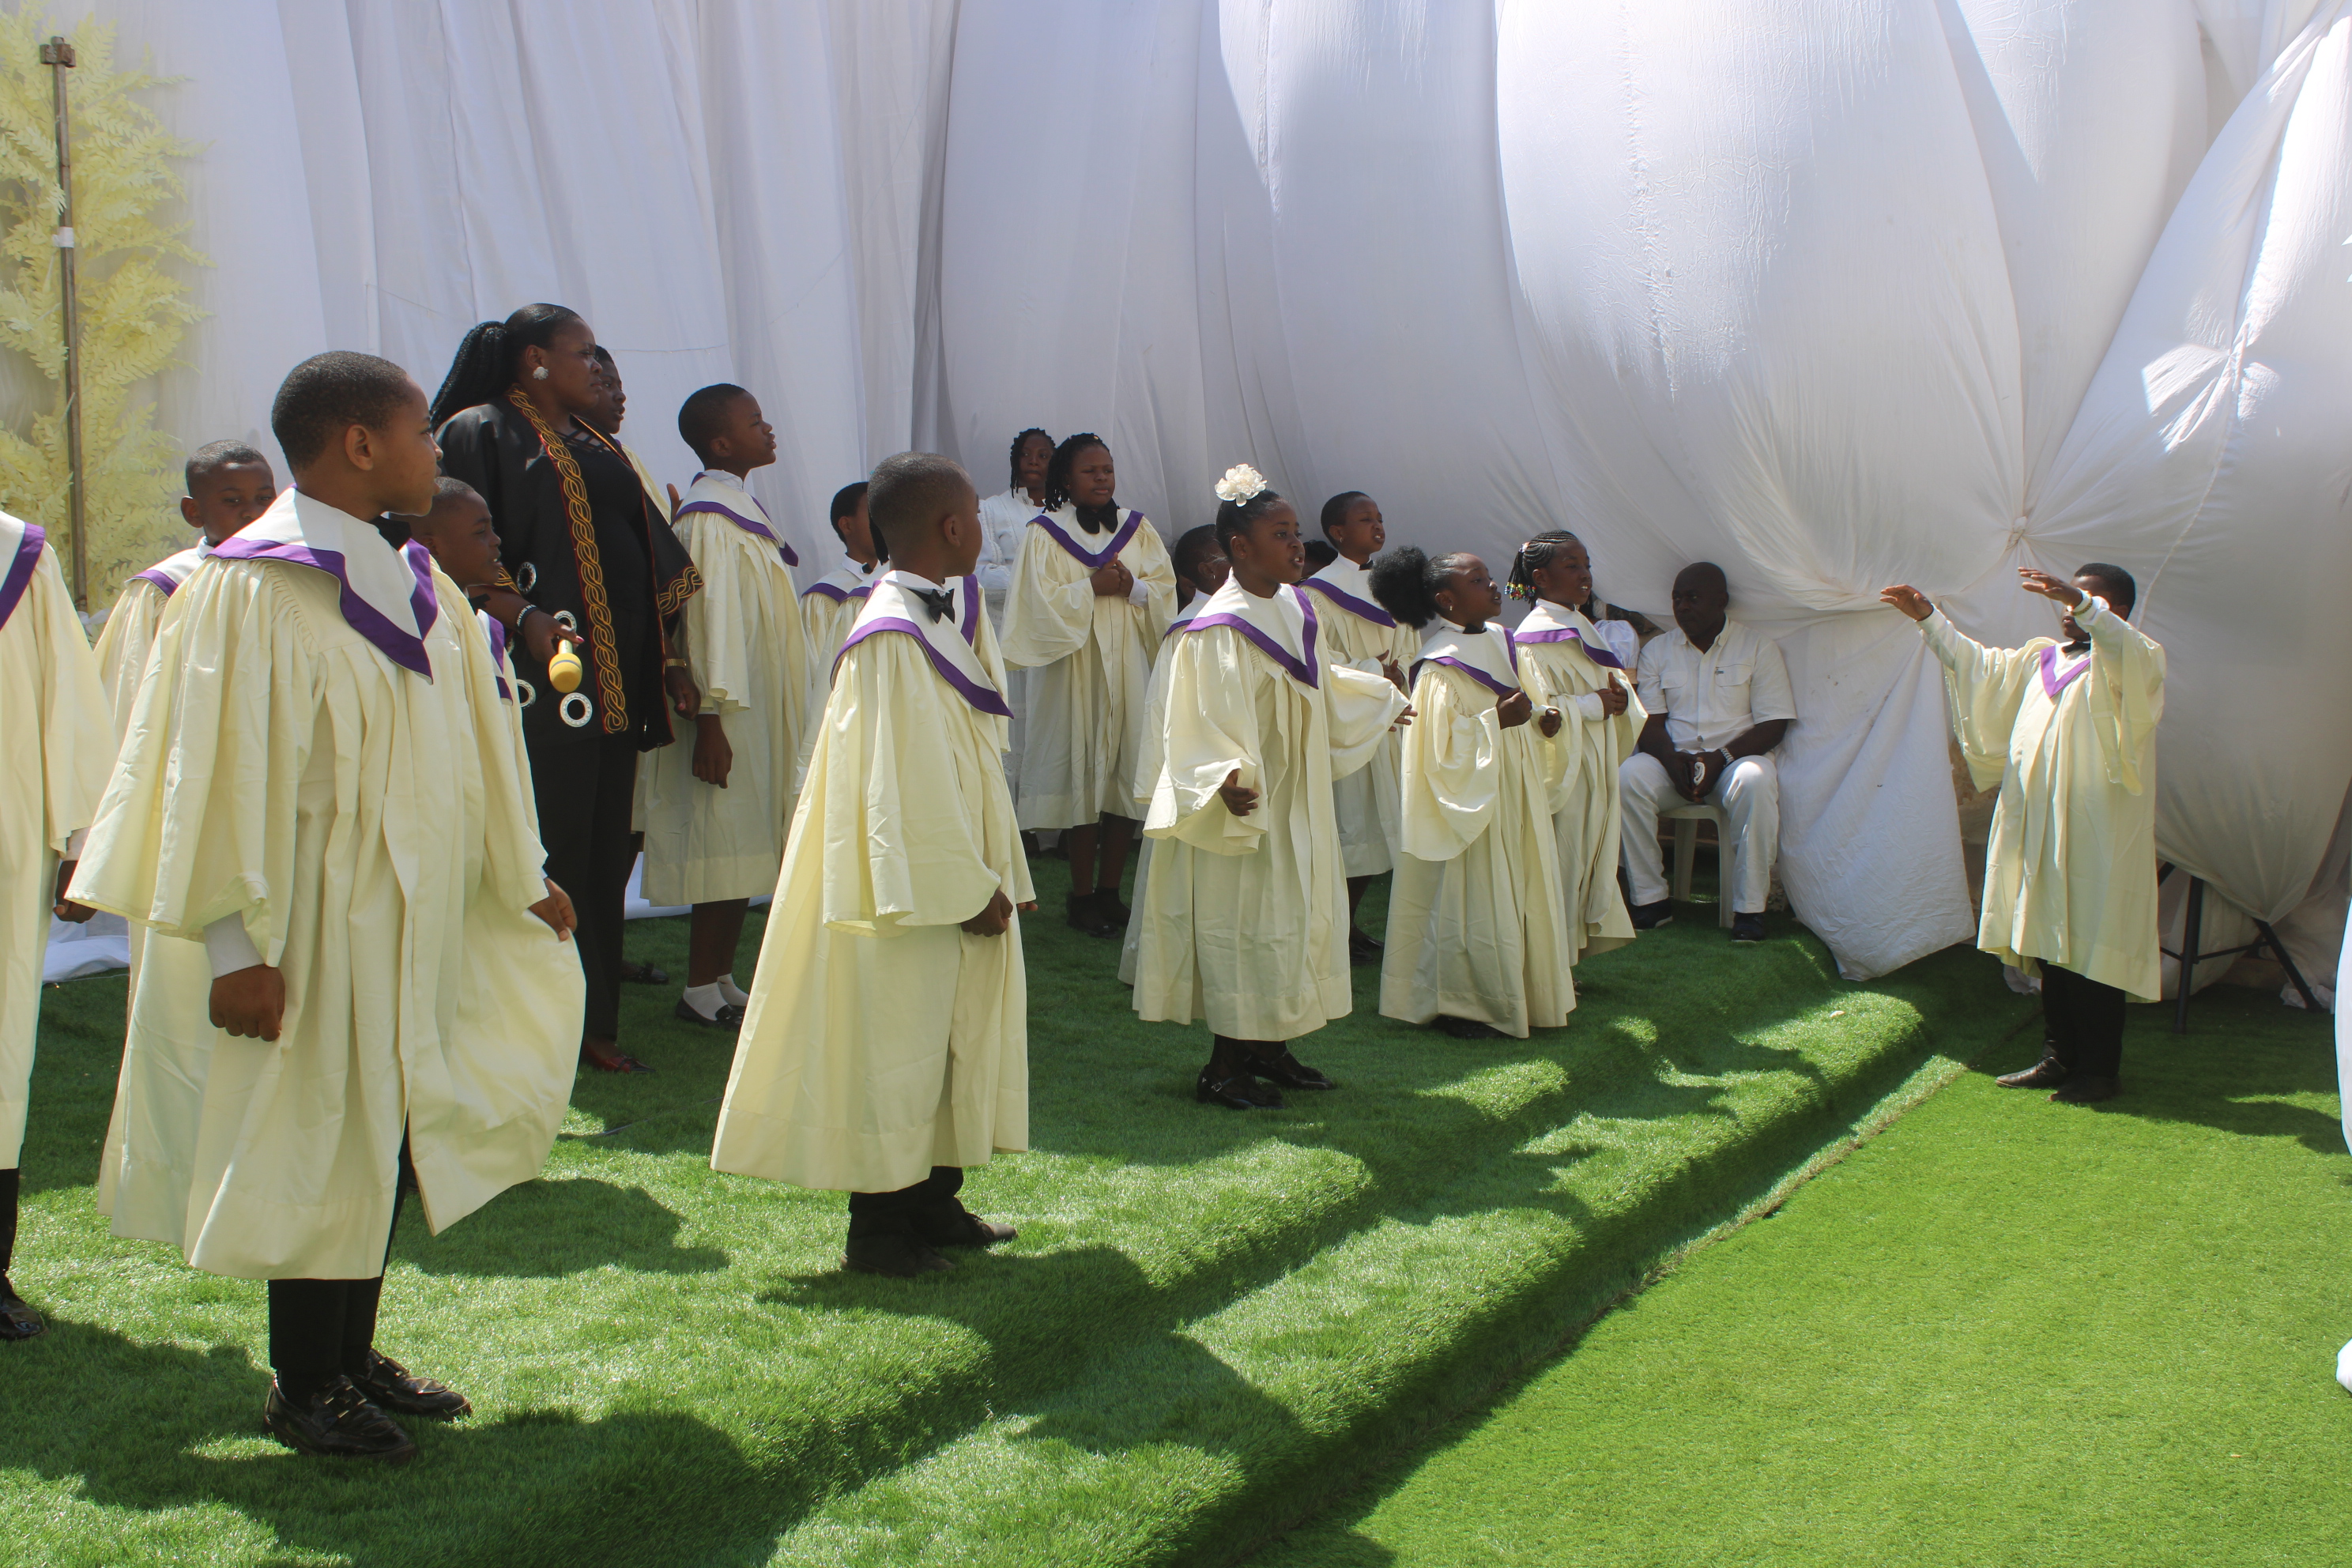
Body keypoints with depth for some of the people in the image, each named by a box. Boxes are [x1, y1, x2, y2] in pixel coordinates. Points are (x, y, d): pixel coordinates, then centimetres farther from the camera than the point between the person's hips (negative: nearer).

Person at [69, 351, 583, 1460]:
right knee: (319, 1141, 2)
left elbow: (464, 740, 17)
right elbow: (227, 771, -19)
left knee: (389, 1132, 13)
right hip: (320, 921, -8)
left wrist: (520, 875, 22)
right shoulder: (256, 590, -15)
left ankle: (353, 1358, 28)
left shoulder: (407, 582, 9)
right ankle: (302, 1390, 18)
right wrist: (239, 944, -22)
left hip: (411, 914, 8)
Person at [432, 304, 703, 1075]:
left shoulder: (598, 445, 21)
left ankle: (593, 1022, 15)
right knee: (553, 845, -6)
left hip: (617, 667, 8)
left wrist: (670, 657, 15)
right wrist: (523, 617, -24)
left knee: (606, 848, 8)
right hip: (547, 667, -8)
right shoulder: (480, 431, -1)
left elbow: (650, 555, 20)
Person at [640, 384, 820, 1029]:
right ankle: (701, 990, 6)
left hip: (764, 709, 9)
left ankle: (722, 980, 19)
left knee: (748, 849, 11)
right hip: (731, 711, -9)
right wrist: (710, 717, -23)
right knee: (724, 845, -3)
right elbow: (709, 618, -20)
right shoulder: (708, 516, -15)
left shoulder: (741, 506, 14)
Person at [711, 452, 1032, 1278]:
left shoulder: (946, 613, 9)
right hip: (914, 892, -9)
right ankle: (877, 1231, 13)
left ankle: (934, 1201, 29)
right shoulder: (893, 638, -19)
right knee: (892, 1045, 1)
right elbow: (905, 782, -21)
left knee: (952, 1037, 16)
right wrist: (966, 891, -17)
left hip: (957, 879, 9)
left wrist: (993, 878, 10)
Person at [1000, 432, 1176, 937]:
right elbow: (1041, 602, -8)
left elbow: (1166, 592, 6)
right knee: (1082, 775, -4)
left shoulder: (1138, 530, 11)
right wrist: (1092, 588, -14)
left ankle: (1109, 890, 12)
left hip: (1130, 668, 4)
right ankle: (1082, 896, 6)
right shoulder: (1044, 533, 0)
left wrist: (1131, 587, -12)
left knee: (1128, 774, 1)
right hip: (1074, 670, -4)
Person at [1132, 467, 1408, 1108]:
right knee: (1243, 924, -1)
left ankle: (1269, 1050, 27)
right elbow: (1205, 724, -24)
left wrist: (1384, 697, 35)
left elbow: (1322, 684, 22)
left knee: (1295, 919, 14)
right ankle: (1222, 1069, 11)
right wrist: (1226, 780, -41)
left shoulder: (1296, 609, 5)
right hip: (1246, 811, -9)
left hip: (1297, 803, 9)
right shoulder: (1220, 630, -20)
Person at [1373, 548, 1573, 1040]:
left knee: (1517, 896, 13)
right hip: (1471, 801, -8)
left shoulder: (1500, 640, 8)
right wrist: (1498, 720, -24)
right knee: (1467, 901, -1)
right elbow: (1441, 745, -21)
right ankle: (1455, 1005, 11)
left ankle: (1516, 992, 24)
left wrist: (1541, 723, 1)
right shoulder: (1439, 666, -17)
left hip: (1513, 794, 8)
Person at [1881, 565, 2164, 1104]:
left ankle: (2098, 1070, 4)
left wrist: (2082, 601, -38)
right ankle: (2058, 1059, 20)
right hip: (2039, 831, 7)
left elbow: (2125, 651, -26)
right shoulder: (2040, 659, 18)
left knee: (2092, 952, -4)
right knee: (2052, 950, 12)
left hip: (2097, 839, -7)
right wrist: (1929, 618, 17)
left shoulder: (2135, 661, -3)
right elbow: (1978, 664, 25)